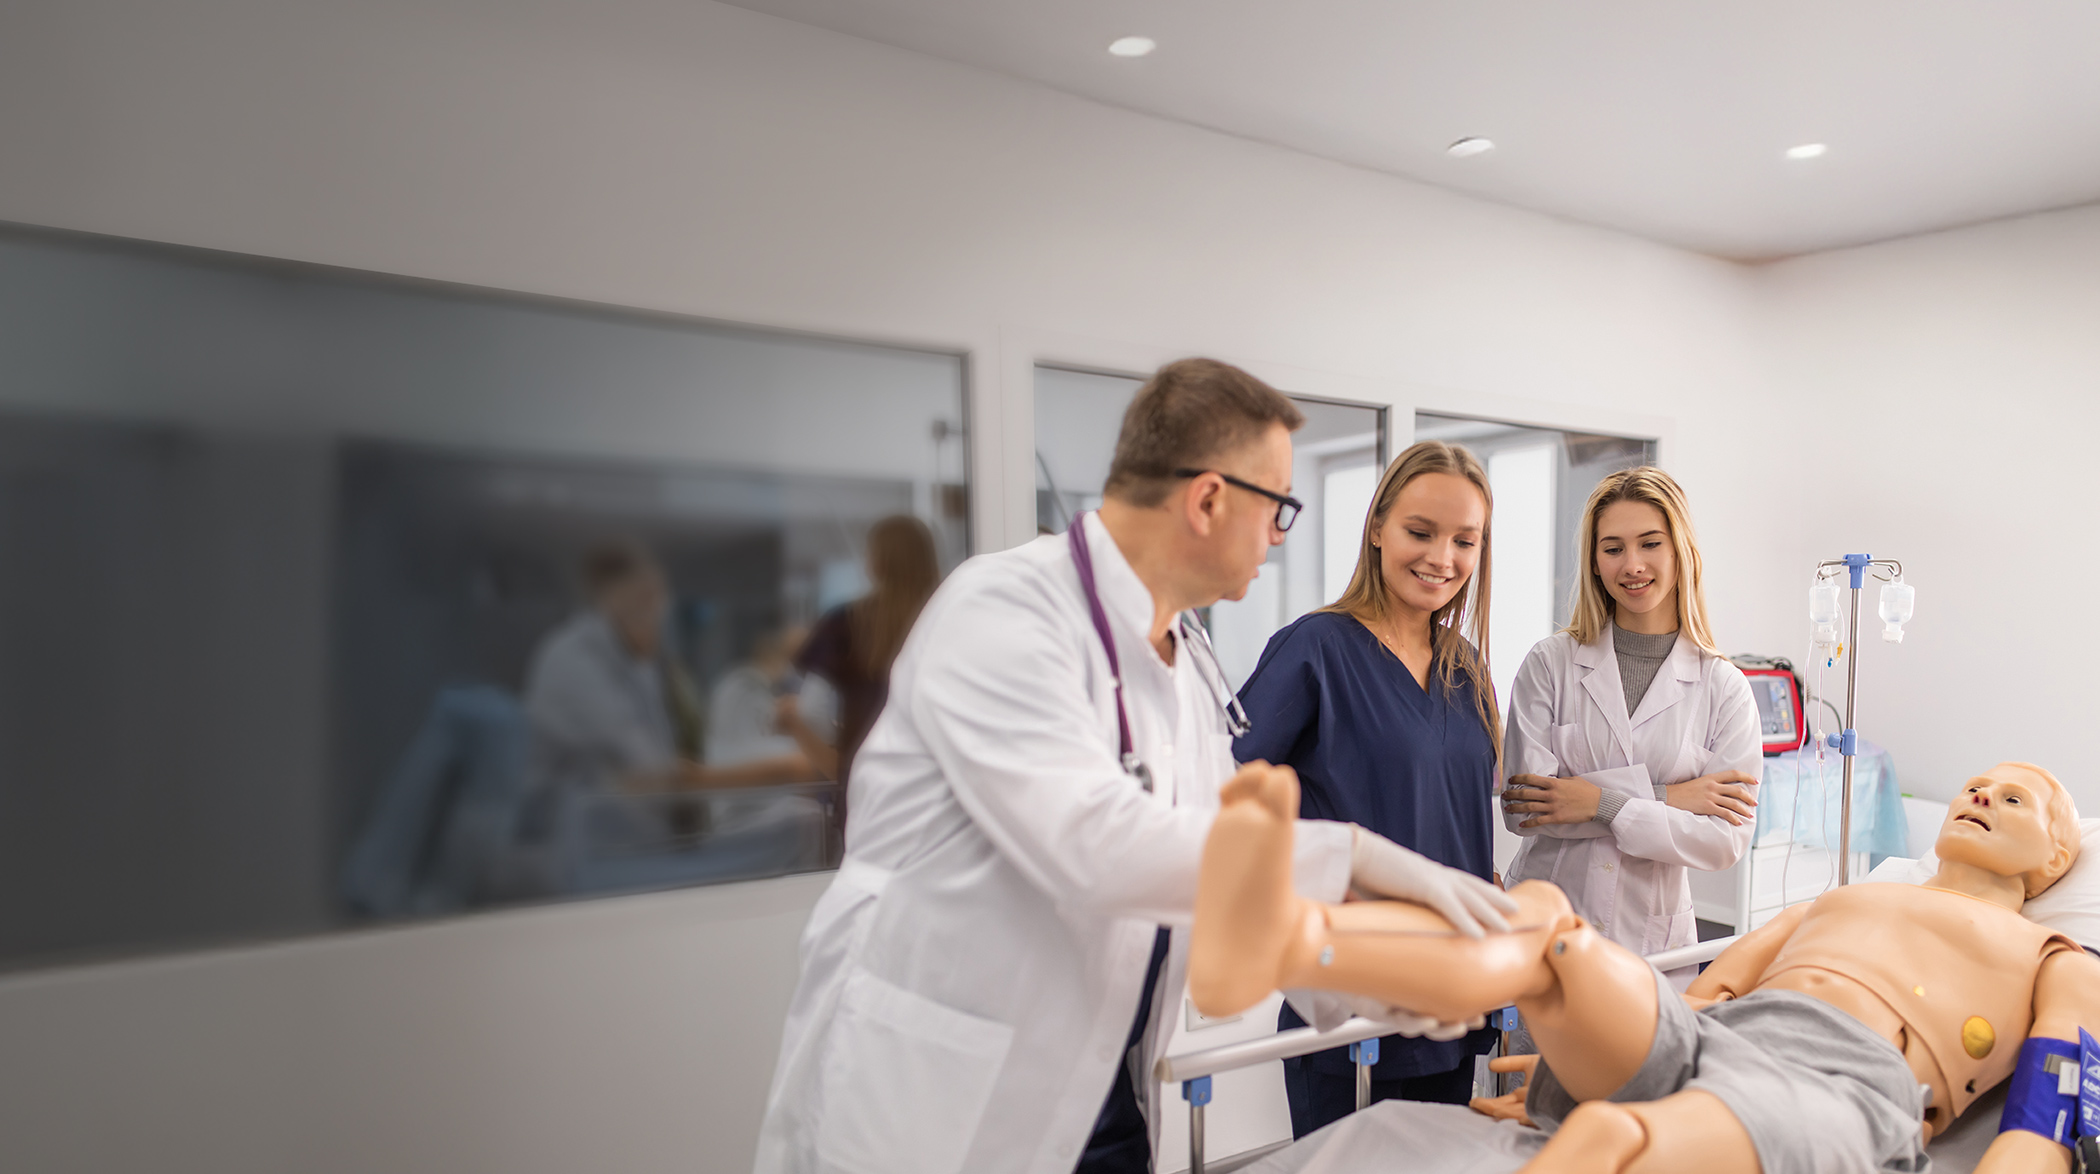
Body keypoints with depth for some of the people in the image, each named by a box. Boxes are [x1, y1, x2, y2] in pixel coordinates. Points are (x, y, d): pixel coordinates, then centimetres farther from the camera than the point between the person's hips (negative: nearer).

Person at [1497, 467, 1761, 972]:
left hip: (1651, 939, 1)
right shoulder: (1550, 663, -3)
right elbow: (1522, 806, -11)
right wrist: (1664, 795, -12)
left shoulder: (1723, 687, 0)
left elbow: (1728, 837, -6)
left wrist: (1604, 803, -15)